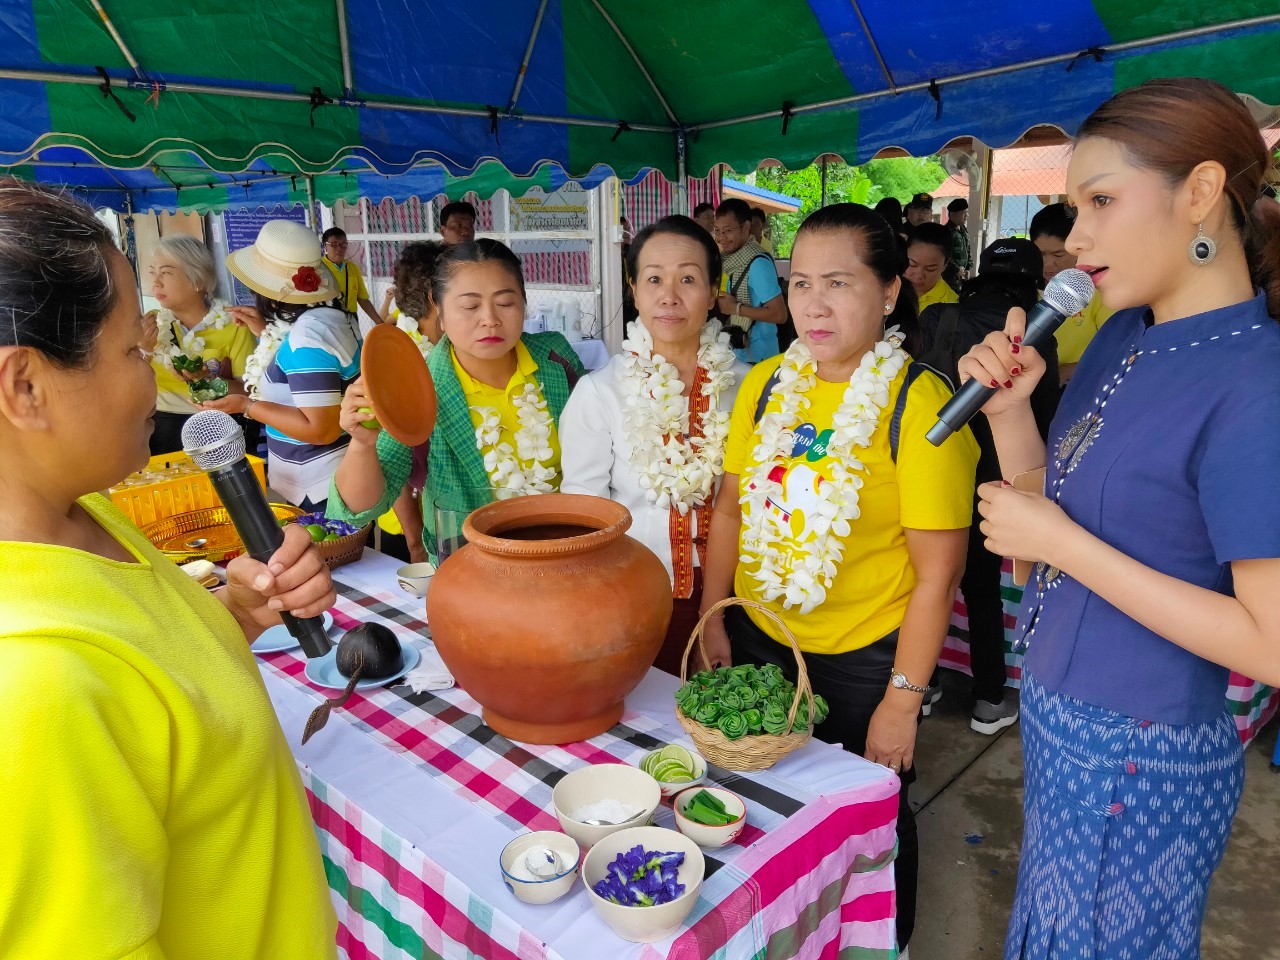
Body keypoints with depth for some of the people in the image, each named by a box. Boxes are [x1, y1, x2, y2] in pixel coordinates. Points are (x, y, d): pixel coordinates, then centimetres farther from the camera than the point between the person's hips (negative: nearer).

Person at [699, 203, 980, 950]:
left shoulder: (919, 403, -19)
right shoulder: (767, 384, -3)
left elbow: (938, 570, -17)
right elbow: (731, 507, 5)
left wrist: (903, 699, -15)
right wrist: (713, 621, 3)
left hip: (864, 659, -4)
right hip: (758, 636, 5)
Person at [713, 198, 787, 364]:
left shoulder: (758, 264, -19)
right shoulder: (728, 259, 5)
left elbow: (780, 315, -22)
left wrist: (735, 308, -19)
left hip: (755, 355, -8)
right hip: (733, 351, 8)